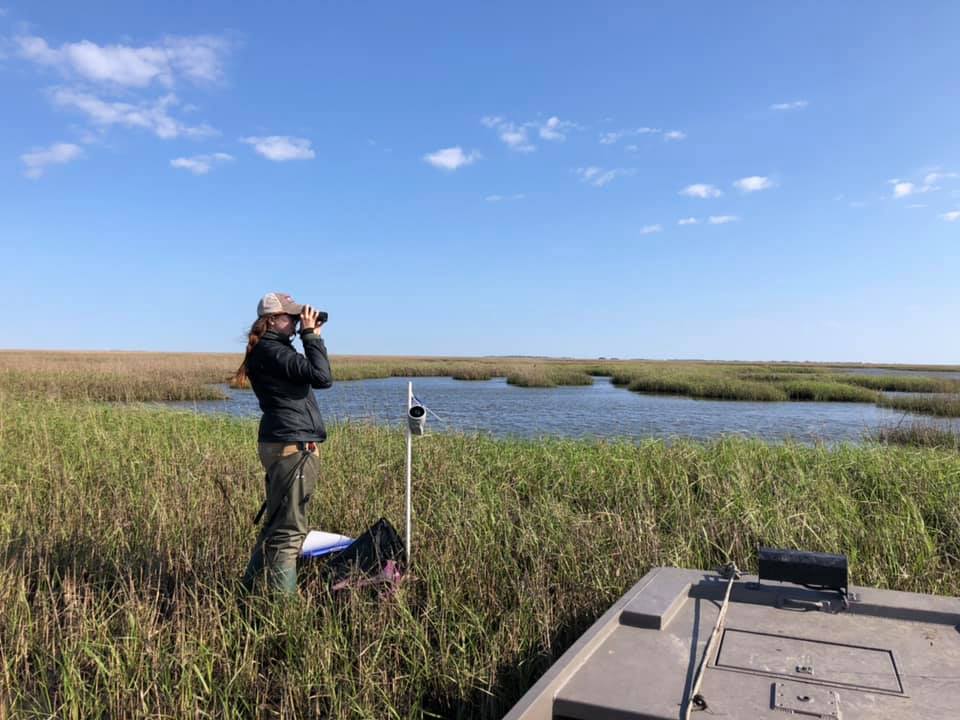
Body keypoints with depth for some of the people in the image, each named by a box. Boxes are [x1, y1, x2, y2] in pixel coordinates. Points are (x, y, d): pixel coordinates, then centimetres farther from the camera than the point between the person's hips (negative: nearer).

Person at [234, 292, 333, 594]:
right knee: (289, 529, -4)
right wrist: (311, 336, -14)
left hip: (285, 445, 11)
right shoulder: (270, 350, -15)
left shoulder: (274, 348, 17)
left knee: (276, 522, 20)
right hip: (292, 447, -11)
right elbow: (322, 377, -21)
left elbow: (311, 374, 20)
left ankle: (252, 587, 32)